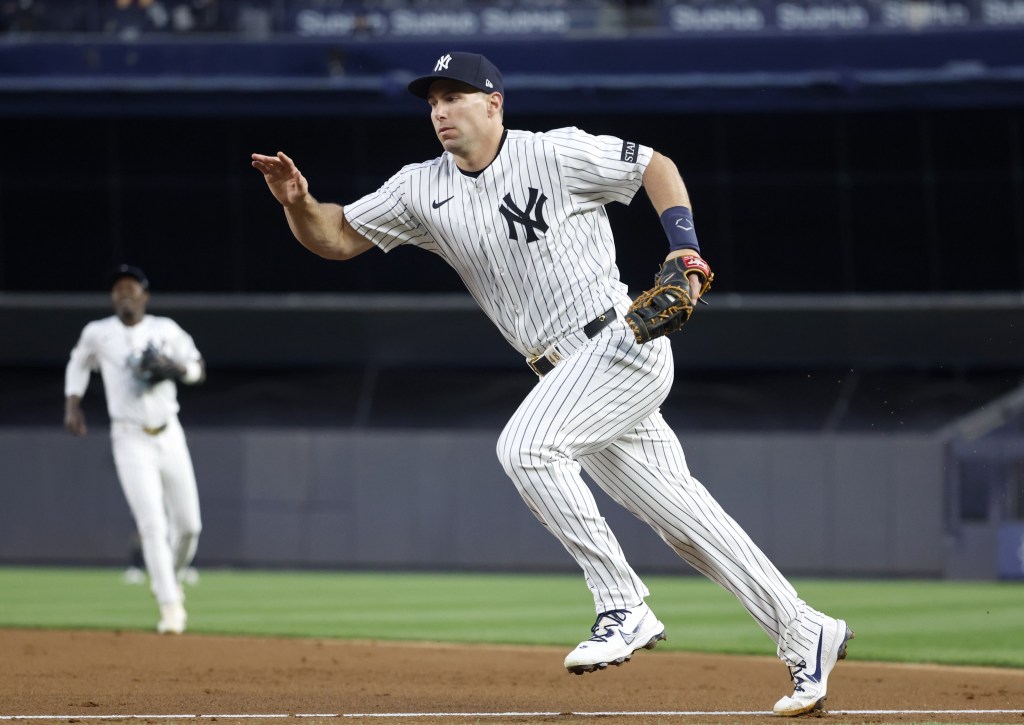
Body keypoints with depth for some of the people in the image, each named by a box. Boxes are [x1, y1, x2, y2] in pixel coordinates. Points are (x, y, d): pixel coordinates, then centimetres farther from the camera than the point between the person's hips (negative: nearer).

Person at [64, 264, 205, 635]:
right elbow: (79, 363, 18)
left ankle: (172, 580, 34)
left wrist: (176, 368, -13)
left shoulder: (165, 330, 1)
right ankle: (170, 607, -12)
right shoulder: (97, 333, -1)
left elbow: (198, 369, 9)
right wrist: (72, 404, 6)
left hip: (169, 436, 2)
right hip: (130, 440, -2)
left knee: (188, 523, 5)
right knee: (153, 524, -13)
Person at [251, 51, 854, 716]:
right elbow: (337, 238, 7)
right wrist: (298, 202, -13)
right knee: (681, 517, 7)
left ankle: (623, 607, -19)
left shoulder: (558, 155, -9)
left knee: (525, 444, -26)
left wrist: (685, 249, -10)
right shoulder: (423, 190, 6)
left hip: (623, 342, -7)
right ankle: (806, 636, 15)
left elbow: (656, 165, 1)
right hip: (569, 374, 7)